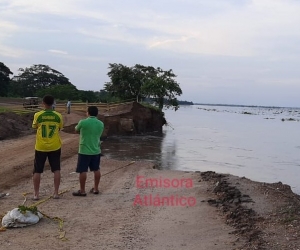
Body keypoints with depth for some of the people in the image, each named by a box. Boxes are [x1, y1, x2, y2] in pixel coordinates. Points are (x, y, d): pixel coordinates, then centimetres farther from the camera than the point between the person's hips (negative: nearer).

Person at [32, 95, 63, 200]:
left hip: (41, 147, -1)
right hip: (55, 146, 1)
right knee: (56, 169, 10)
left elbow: (34, 127, 9)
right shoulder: (58, 116, -5)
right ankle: (56, 193, 10)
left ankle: (36, 194, 10)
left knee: (37, 171, 9)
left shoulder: (37, 115, -9)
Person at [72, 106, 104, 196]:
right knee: (96, 170, 15)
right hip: (96, 151, 5)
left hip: (84, 151, -5)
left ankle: (82, 191, 7)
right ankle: (96, 189, 23)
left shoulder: (83, 122, -13)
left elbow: (76, 129, 7)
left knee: (83, 171, 2)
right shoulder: (101, 124, 1)